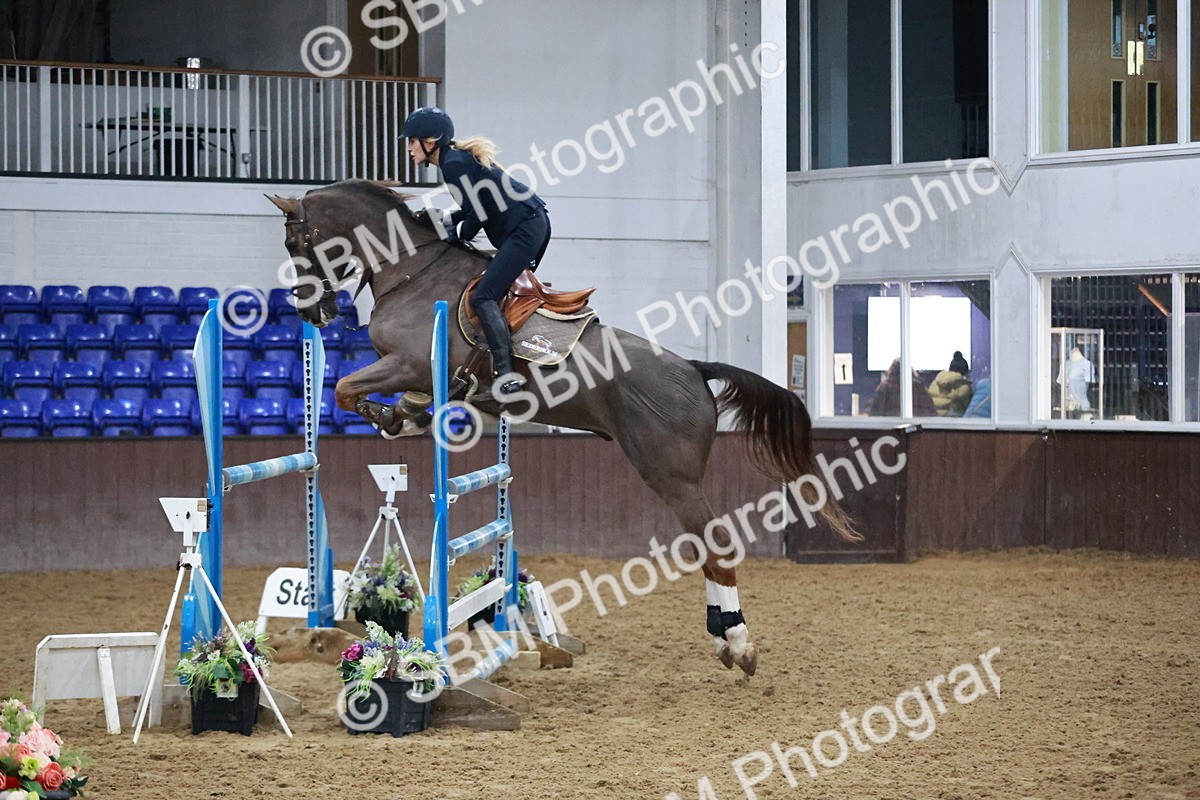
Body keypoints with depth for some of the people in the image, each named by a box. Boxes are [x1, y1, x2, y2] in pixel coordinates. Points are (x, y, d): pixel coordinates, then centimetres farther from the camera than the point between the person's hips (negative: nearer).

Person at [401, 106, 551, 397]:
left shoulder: (453, 165, -13)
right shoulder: (460, 157, 17)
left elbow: (478, 215, -15)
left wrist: (458, 235, 4)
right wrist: (445, 221, 13)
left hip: (524, 229, -11)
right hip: (535, 223, 11)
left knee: (483, 297, -15)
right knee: (509, 292, 19)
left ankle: (507, 375, -24)